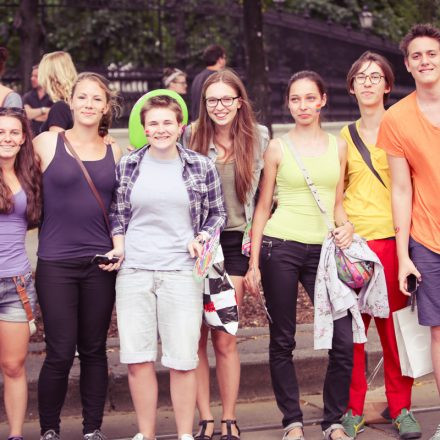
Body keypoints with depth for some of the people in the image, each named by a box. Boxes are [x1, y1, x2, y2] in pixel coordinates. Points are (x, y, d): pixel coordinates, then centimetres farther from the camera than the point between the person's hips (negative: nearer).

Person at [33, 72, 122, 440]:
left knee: (94, 350, 9)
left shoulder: (115, 154, 9)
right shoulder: (46, 143, -1)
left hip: (100, 262, 3)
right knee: (60, 353, -3)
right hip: (56, 262, -3)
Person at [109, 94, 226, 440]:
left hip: (181, 271, -1)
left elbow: (217, 214, 11)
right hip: (134, 270, 2)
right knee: (137, 358, 1)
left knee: (182, 359, -1)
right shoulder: (128, 165, 6)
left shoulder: (201, 167, 3)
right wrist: (118, 246, 0)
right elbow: (117, 213, 16)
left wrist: (202, 238, -6)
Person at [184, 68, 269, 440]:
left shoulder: (258, 137, 2)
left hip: (234, 242, 0)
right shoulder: (190, 136, -1)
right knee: (197, 337, 0)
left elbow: (264, 190, 11)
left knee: (225, 339, -1)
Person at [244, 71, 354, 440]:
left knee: (344, 340, -6)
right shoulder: (278, 148, 4)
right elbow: (263, 207, 6)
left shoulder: (338, 146, 10)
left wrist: (345, 226, -5)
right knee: (282, 341, 4)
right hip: (280, 249, -2)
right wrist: (253, 262, 1)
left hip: (323, 250, 2)